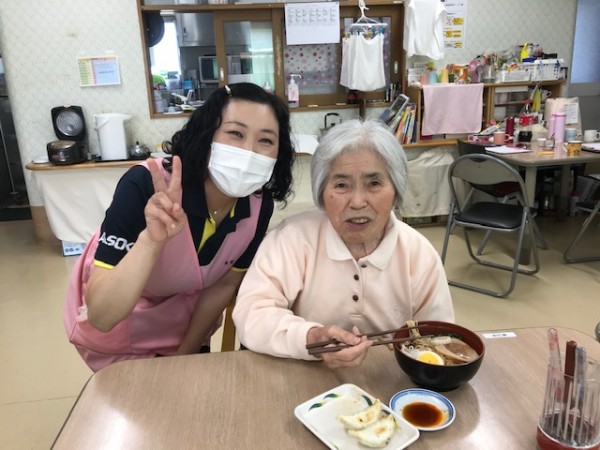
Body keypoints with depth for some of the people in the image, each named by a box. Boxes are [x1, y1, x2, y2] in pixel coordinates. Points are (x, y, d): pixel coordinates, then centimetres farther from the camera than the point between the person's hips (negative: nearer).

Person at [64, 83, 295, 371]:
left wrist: (185, 353, -2)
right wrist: (151, 240, -54)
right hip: (112, 324, -3)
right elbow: (101, 317, -40)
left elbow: (224, 285, -8)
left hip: (184, 319, 4)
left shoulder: (259, 204, -24)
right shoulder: (145, 186, -37)